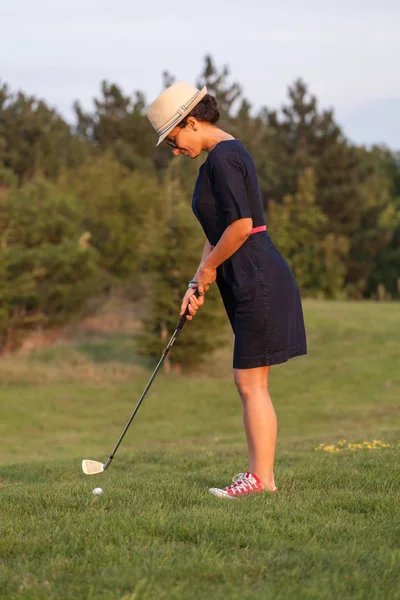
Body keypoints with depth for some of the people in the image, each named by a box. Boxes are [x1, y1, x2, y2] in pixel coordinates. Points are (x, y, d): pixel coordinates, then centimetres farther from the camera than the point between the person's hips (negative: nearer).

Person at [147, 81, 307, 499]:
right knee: (250, 384, 11)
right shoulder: (225, 154, 17)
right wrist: (197, 283, 14)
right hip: (253, 281, 10)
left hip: (257, 279, -10)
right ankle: (260, 473, 13)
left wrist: (209, 268, -9)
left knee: (251, 383, -6)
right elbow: (218, 230, 21)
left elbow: (241, 224, -23)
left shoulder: (223, 158, -14)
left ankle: (261, 478, -3)